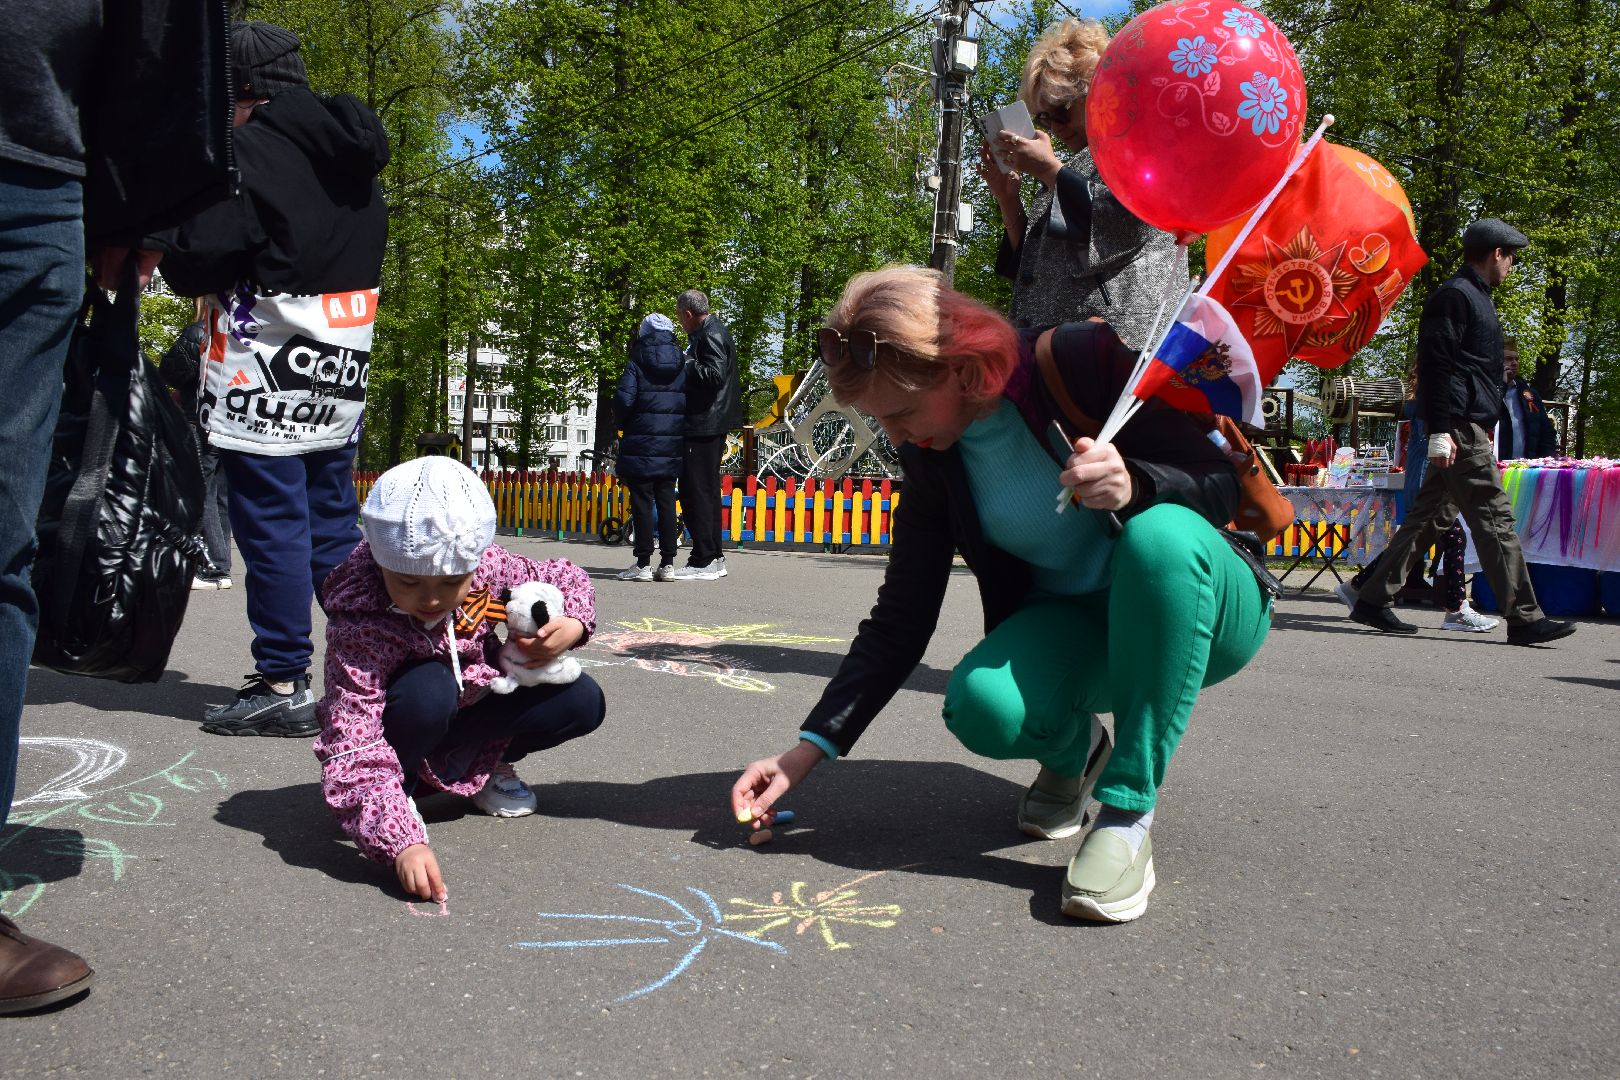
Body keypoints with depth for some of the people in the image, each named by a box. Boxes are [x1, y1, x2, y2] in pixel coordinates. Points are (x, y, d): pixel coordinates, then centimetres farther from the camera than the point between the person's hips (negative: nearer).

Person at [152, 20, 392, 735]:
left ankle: (283, 685, 1)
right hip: (339, 377, 8)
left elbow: (194, 261, -14)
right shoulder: (355, 163, 16)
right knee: (332, 525, 13)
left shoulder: (254, 151, -9)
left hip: (266, 376, -8)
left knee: (272, 523, -3)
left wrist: (169, 250, 8)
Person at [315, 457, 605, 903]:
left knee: (583, 700, -12)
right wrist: (402, 842, -54)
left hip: (472, 708, 5)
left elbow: (563, 577, 0)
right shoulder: (358, 626, -35)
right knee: (429, 687, -38)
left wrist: (573, 624, -23)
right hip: (402, 735, -5)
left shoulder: (489, 567, -22)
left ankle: (485, 766, 10)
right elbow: (351, 755, -41)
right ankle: (402, 786, -9)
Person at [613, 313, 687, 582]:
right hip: (673, 445, 4)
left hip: (642, 443, -4)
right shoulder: (683, 367, 6)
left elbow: (623, 401, -12)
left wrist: (624, 424, 6)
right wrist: (679, 426, 14)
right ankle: (667, 563, 9)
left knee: (642, 502, 0)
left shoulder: (636, 365, -6)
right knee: (667, 502, 9)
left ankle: (643, 564, -1)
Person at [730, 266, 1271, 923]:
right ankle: (1073, 748, 8)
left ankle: (1127, 813, -26)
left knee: (1162, 534, -38)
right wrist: (808, 751, -11)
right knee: (982, 709, -30)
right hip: (1069, 634, 3)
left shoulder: (1083, 360, -20)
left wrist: (1132, 486, -38)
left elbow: (1222, 482, -14)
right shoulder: (931, 456, -6)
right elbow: (901, 619, -4)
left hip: (1190, 608, -3)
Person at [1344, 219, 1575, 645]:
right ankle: (1523, 617, -4)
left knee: (1431, 517, 10)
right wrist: (1440, 430, -22)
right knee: (1495, 518, -8)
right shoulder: (1454, 296, -8)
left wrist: (1477, 430, 24)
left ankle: (1372, 600, 13)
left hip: (1468, 429, 11)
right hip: (1460, 429, -11)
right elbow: (1437, 364, -17)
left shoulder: (1473, 297, 23)